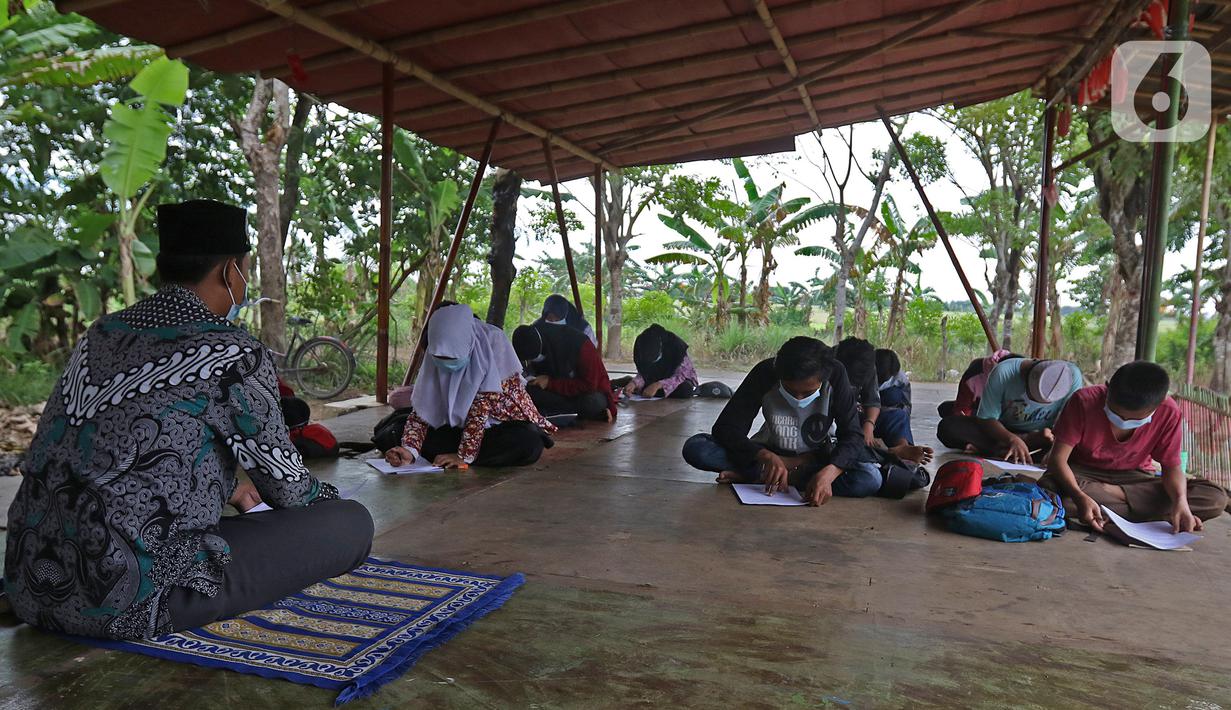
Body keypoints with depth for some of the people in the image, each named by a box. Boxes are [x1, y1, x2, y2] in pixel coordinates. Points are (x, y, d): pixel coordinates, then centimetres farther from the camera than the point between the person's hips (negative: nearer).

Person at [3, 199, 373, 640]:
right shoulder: (235, 357, -13)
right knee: (351, 524, -4)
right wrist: (329, 499, 21)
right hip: (128, 605, -9)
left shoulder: (102, 334, 10)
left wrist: (227, 489, 34)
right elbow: (286, 484, -2)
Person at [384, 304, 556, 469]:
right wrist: (410, 450, -28)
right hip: (461, 425, 3)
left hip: (506, 423, -3)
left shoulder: (493, 342, -22)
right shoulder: (435, 356, -9)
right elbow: (422, 408, -11)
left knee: (529, 442, -38)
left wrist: (465, 455, -27)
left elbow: (484, 401, -25)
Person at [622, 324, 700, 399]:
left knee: (685, 390, -37)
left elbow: (680, 376, -30)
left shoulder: (676, 346, -30)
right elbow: (643, 373, -14)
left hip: (683, 380, -4)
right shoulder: (642, 347, -18)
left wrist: (658, 385, -44)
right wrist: (634, 383, -36)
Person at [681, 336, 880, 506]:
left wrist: (827, 473, -41)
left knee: (871, 479, -32)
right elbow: (726, 428, -23)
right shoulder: (765, 373, -21)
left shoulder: (835, 375, -21)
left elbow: (852, 436, -21)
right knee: (694, 448, -24)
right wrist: (767, 457, -40)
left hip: (817, 461, 2)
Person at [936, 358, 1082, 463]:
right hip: (1003, 431, -1)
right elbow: (986, 419, -19)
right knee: (948, 426, -28)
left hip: (1039, 435, 1)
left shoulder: (1072, 377, -21)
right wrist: (1013, 440, -36)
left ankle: (999, 449, -26)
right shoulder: (1003, 373, -25)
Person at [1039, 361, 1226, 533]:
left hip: (1134, 478, 2)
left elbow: (1171, 467, -7)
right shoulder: (1084, 402, -24)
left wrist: (1181, 501, -29)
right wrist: (1080, 497, -42)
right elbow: (1059, 459, -24)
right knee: (1049, 490, -38)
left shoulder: (1168, 413, -17)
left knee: (1216, 498, -19)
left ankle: (1114, 494, -20)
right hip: (1083, 474, -2)